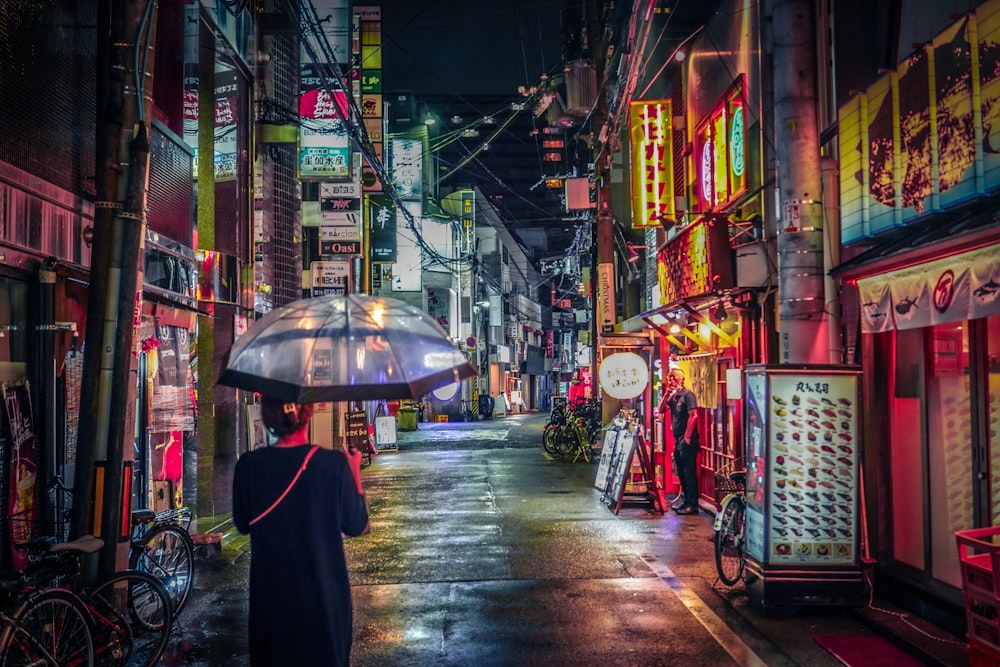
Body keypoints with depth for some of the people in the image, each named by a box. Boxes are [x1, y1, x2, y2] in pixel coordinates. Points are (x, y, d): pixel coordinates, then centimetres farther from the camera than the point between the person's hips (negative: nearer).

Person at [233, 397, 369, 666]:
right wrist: (355, 472, 3)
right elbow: (356, 525, -7)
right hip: (323, 589, -2)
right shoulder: (333, 463, -17)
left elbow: (243, 524, 5)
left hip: (270, 591, 2)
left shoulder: (248, 465, -10)